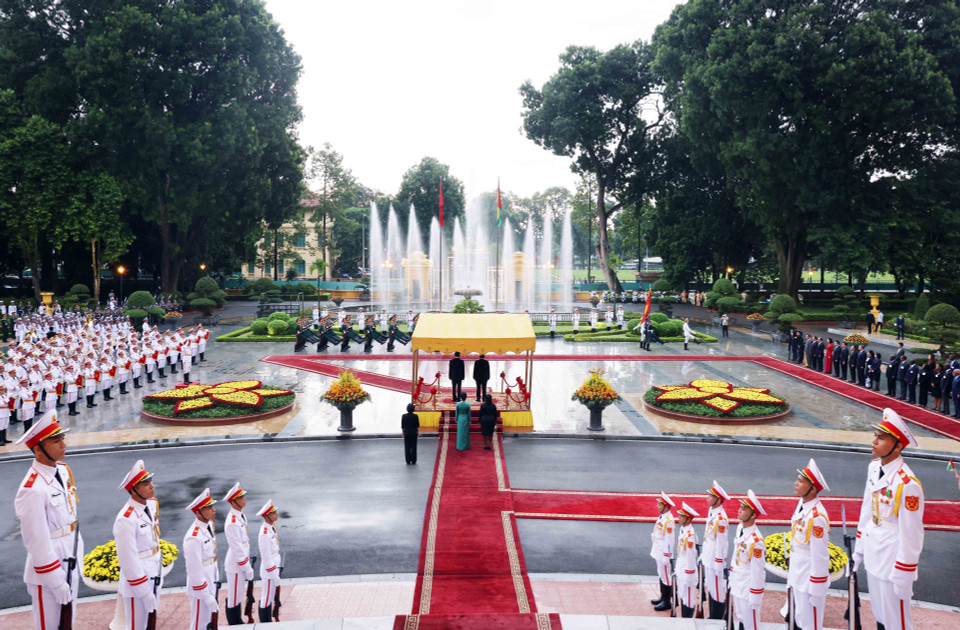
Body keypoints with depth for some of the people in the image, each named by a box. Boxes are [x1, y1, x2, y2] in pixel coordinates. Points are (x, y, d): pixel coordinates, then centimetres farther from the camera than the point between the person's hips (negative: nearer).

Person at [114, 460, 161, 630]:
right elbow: (128, 561, -23)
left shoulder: (152, 505, -1)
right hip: (137, 583, -7)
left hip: (153, 578, 7)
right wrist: (145, 592, -18)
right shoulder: (126, 520, -25)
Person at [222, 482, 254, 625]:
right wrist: (248, 569, -17)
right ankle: (234, 624, 22)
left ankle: (238, 621, 38)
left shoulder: (241, 514, 3)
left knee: (239, 595, 23)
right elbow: (237, 549, -24)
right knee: (234, 597, 7)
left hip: (242, 562, 9)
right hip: (235, 565, -9)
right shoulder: (232, 523, -26)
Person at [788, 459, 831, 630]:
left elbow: (819, 557, -22)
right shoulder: (801, 504, 0)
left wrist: (815, 592, -17)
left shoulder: (817, 516, -26)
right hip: (797, 577, 8)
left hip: (810, 579, -8)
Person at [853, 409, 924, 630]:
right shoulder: (874, 467, -1)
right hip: (873, 555, 7)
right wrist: (859, 549, 15)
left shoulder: (907, 484, -25)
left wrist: (903, 577, -13)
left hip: (892, 560, -7)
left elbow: (911, 535, -19)